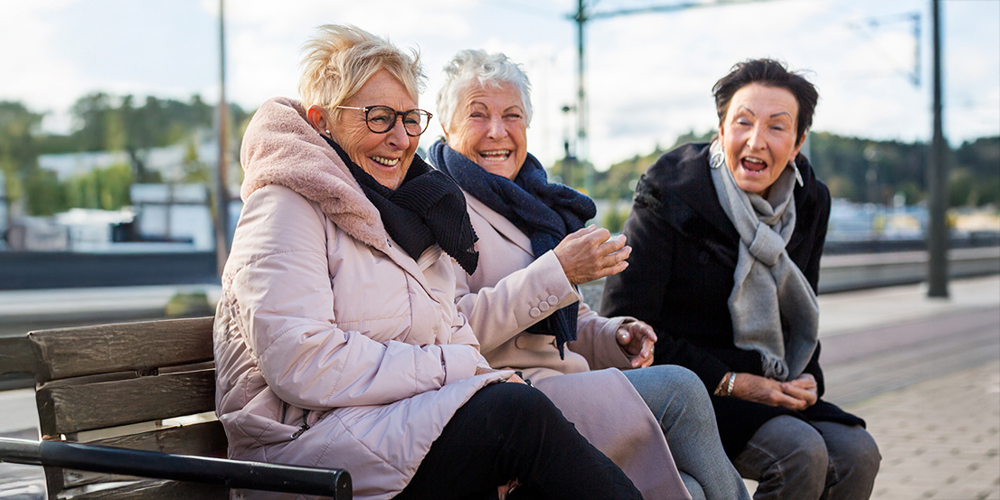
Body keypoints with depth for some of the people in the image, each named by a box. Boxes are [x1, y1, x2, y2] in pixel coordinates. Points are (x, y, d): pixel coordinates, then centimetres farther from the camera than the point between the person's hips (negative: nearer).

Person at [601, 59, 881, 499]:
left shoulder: (807, 202, 5)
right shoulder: (670, 195, -13)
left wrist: (807, 379, -4)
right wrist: (731, 382, -18)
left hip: (767, 392, 6)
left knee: (856, 454, -17)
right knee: (801, 453, -27)